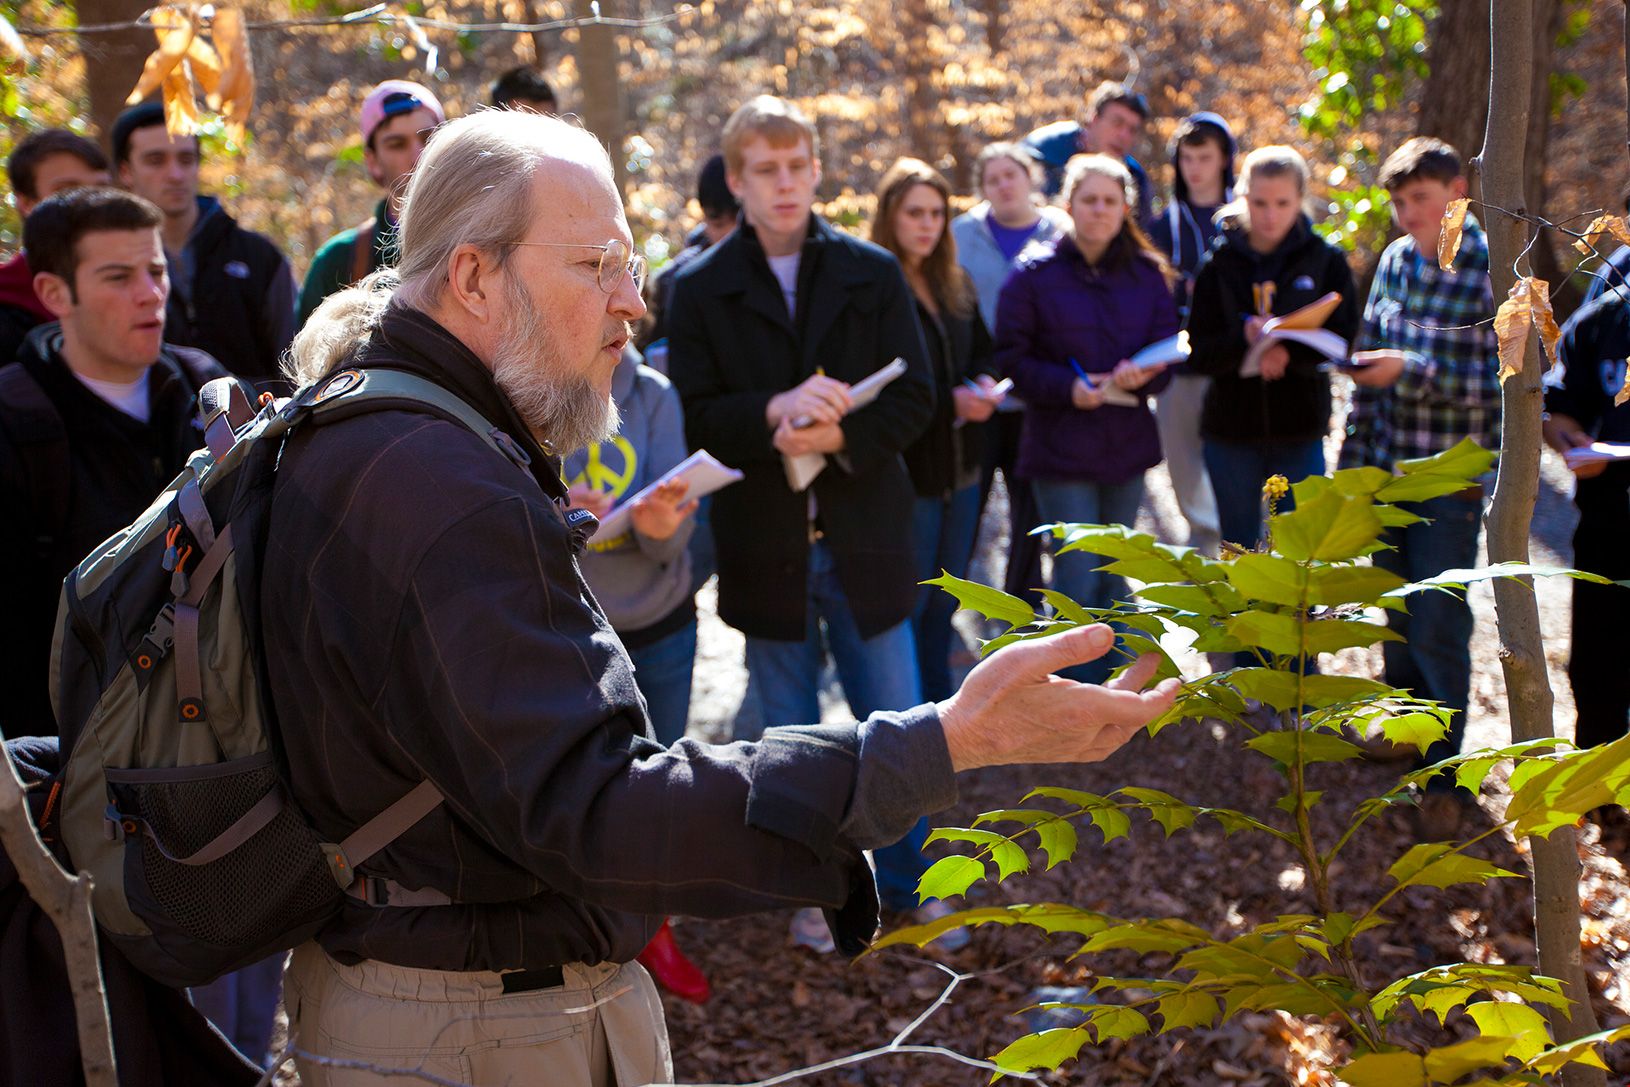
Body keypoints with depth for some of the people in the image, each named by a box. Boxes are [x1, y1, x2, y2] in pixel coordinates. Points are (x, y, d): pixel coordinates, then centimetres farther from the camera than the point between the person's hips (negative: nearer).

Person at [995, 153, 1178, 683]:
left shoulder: (1148, 275, 6)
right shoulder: (1034, 275, -4)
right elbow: (1011, 357, -5)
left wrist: (1139, 376, -18)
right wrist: (1067, 387, -21)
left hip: (1127, 444, 4)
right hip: (1060, 445, -4)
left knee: (1112, 577, 13)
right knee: (1077, 575, -7)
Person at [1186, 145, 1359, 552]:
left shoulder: (1325, 260, 1)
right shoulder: (1219, 263, 1)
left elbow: (1343, 339, -7)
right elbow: (1199, 352, -5)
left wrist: (1290, 353, -25)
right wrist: (1244, 339, -25)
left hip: (1300, 430, -1)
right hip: (1230, 430, 1)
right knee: (1238, 552, 10)